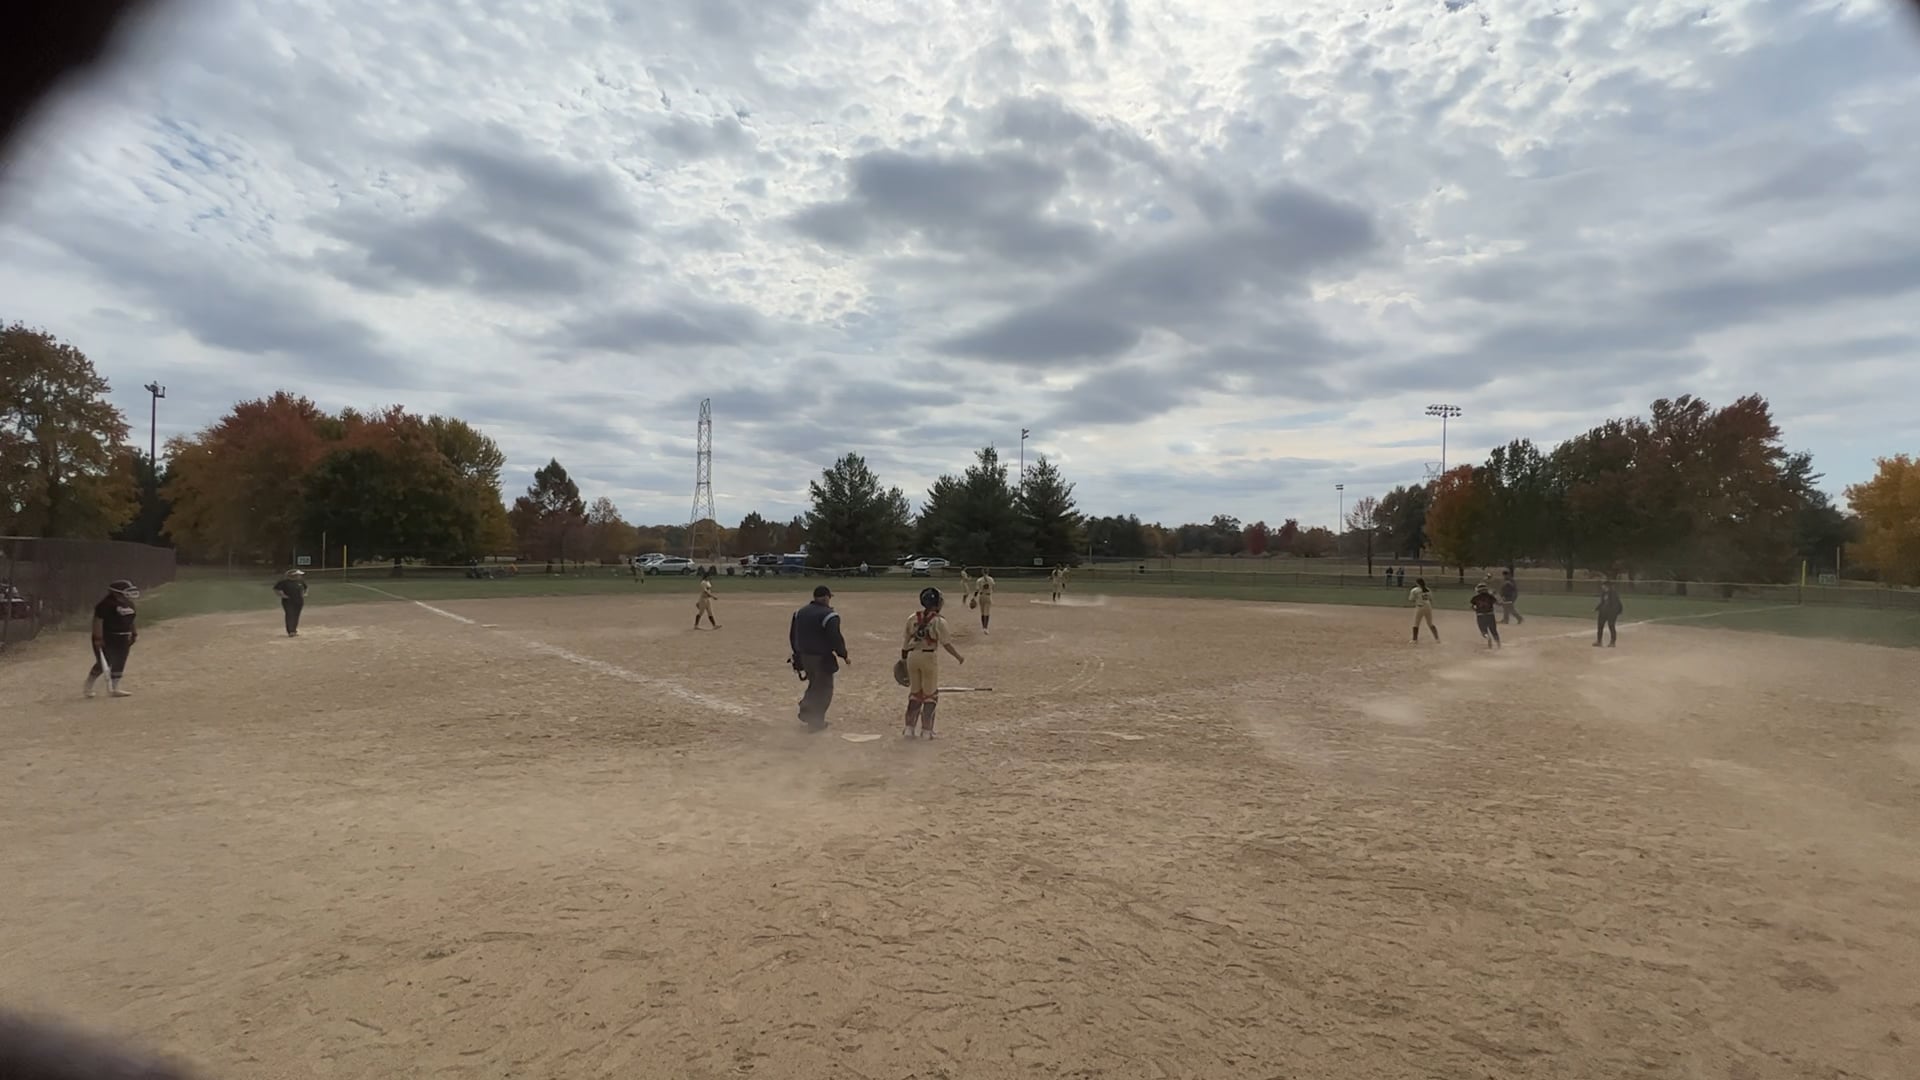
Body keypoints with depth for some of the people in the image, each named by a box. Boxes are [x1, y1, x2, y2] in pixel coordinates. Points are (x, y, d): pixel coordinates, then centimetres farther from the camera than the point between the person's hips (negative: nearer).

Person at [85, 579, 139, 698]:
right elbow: (98, 620, -19)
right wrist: (98, 638, -21)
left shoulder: (128, 603, 10)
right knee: (104, 664, -4)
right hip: (107, 638, -8)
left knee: (119, 664, 8)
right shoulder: (106, 603, -17)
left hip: (123, 638, 8)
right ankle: (88, 688, 15)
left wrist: (134, 633, 17)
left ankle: (114, 689, 14)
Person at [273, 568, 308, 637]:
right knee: (289, 615, -11)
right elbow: (276, 589, -3)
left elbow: (305, 588, 25)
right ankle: (290, 631, -16)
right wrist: (282, 595, -13)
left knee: (296, 616, 8)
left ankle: (294, 630, 18)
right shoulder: (284, 582, -9)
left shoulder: (301, 581, 7)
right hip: (288, 601, -5)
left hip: (299, 601, 5)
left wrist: (304, 594, 9)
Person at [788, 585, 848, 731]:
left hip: (804, 657, 7)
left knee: (815, 684, 25)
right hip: (822, 658, -7)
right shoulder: (829, 616, -17)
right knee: (824, 688, 7)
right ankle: (816, 721, 9)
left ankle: (805, 711, 17)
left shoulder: (800, 612, 6)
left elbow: (793, 636, 11)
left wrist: (797, 653, 21)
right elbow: (835, 638, -20)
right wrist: (843, 655, -8)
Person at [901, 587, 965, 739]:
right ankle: (926, 730, 9)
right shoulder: (939, 621, -10)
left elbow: (906, 642, 8)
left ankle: (910, 728, 15)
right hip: (929, 657, -4)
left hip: (912, 656, 4)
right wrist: (959, 657, 4)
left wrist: (903, 658, 19)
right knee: (930, 695, 9)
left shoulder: (912, 619, 4)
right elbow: (946, 644, -9)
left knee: (915, 692, 17)